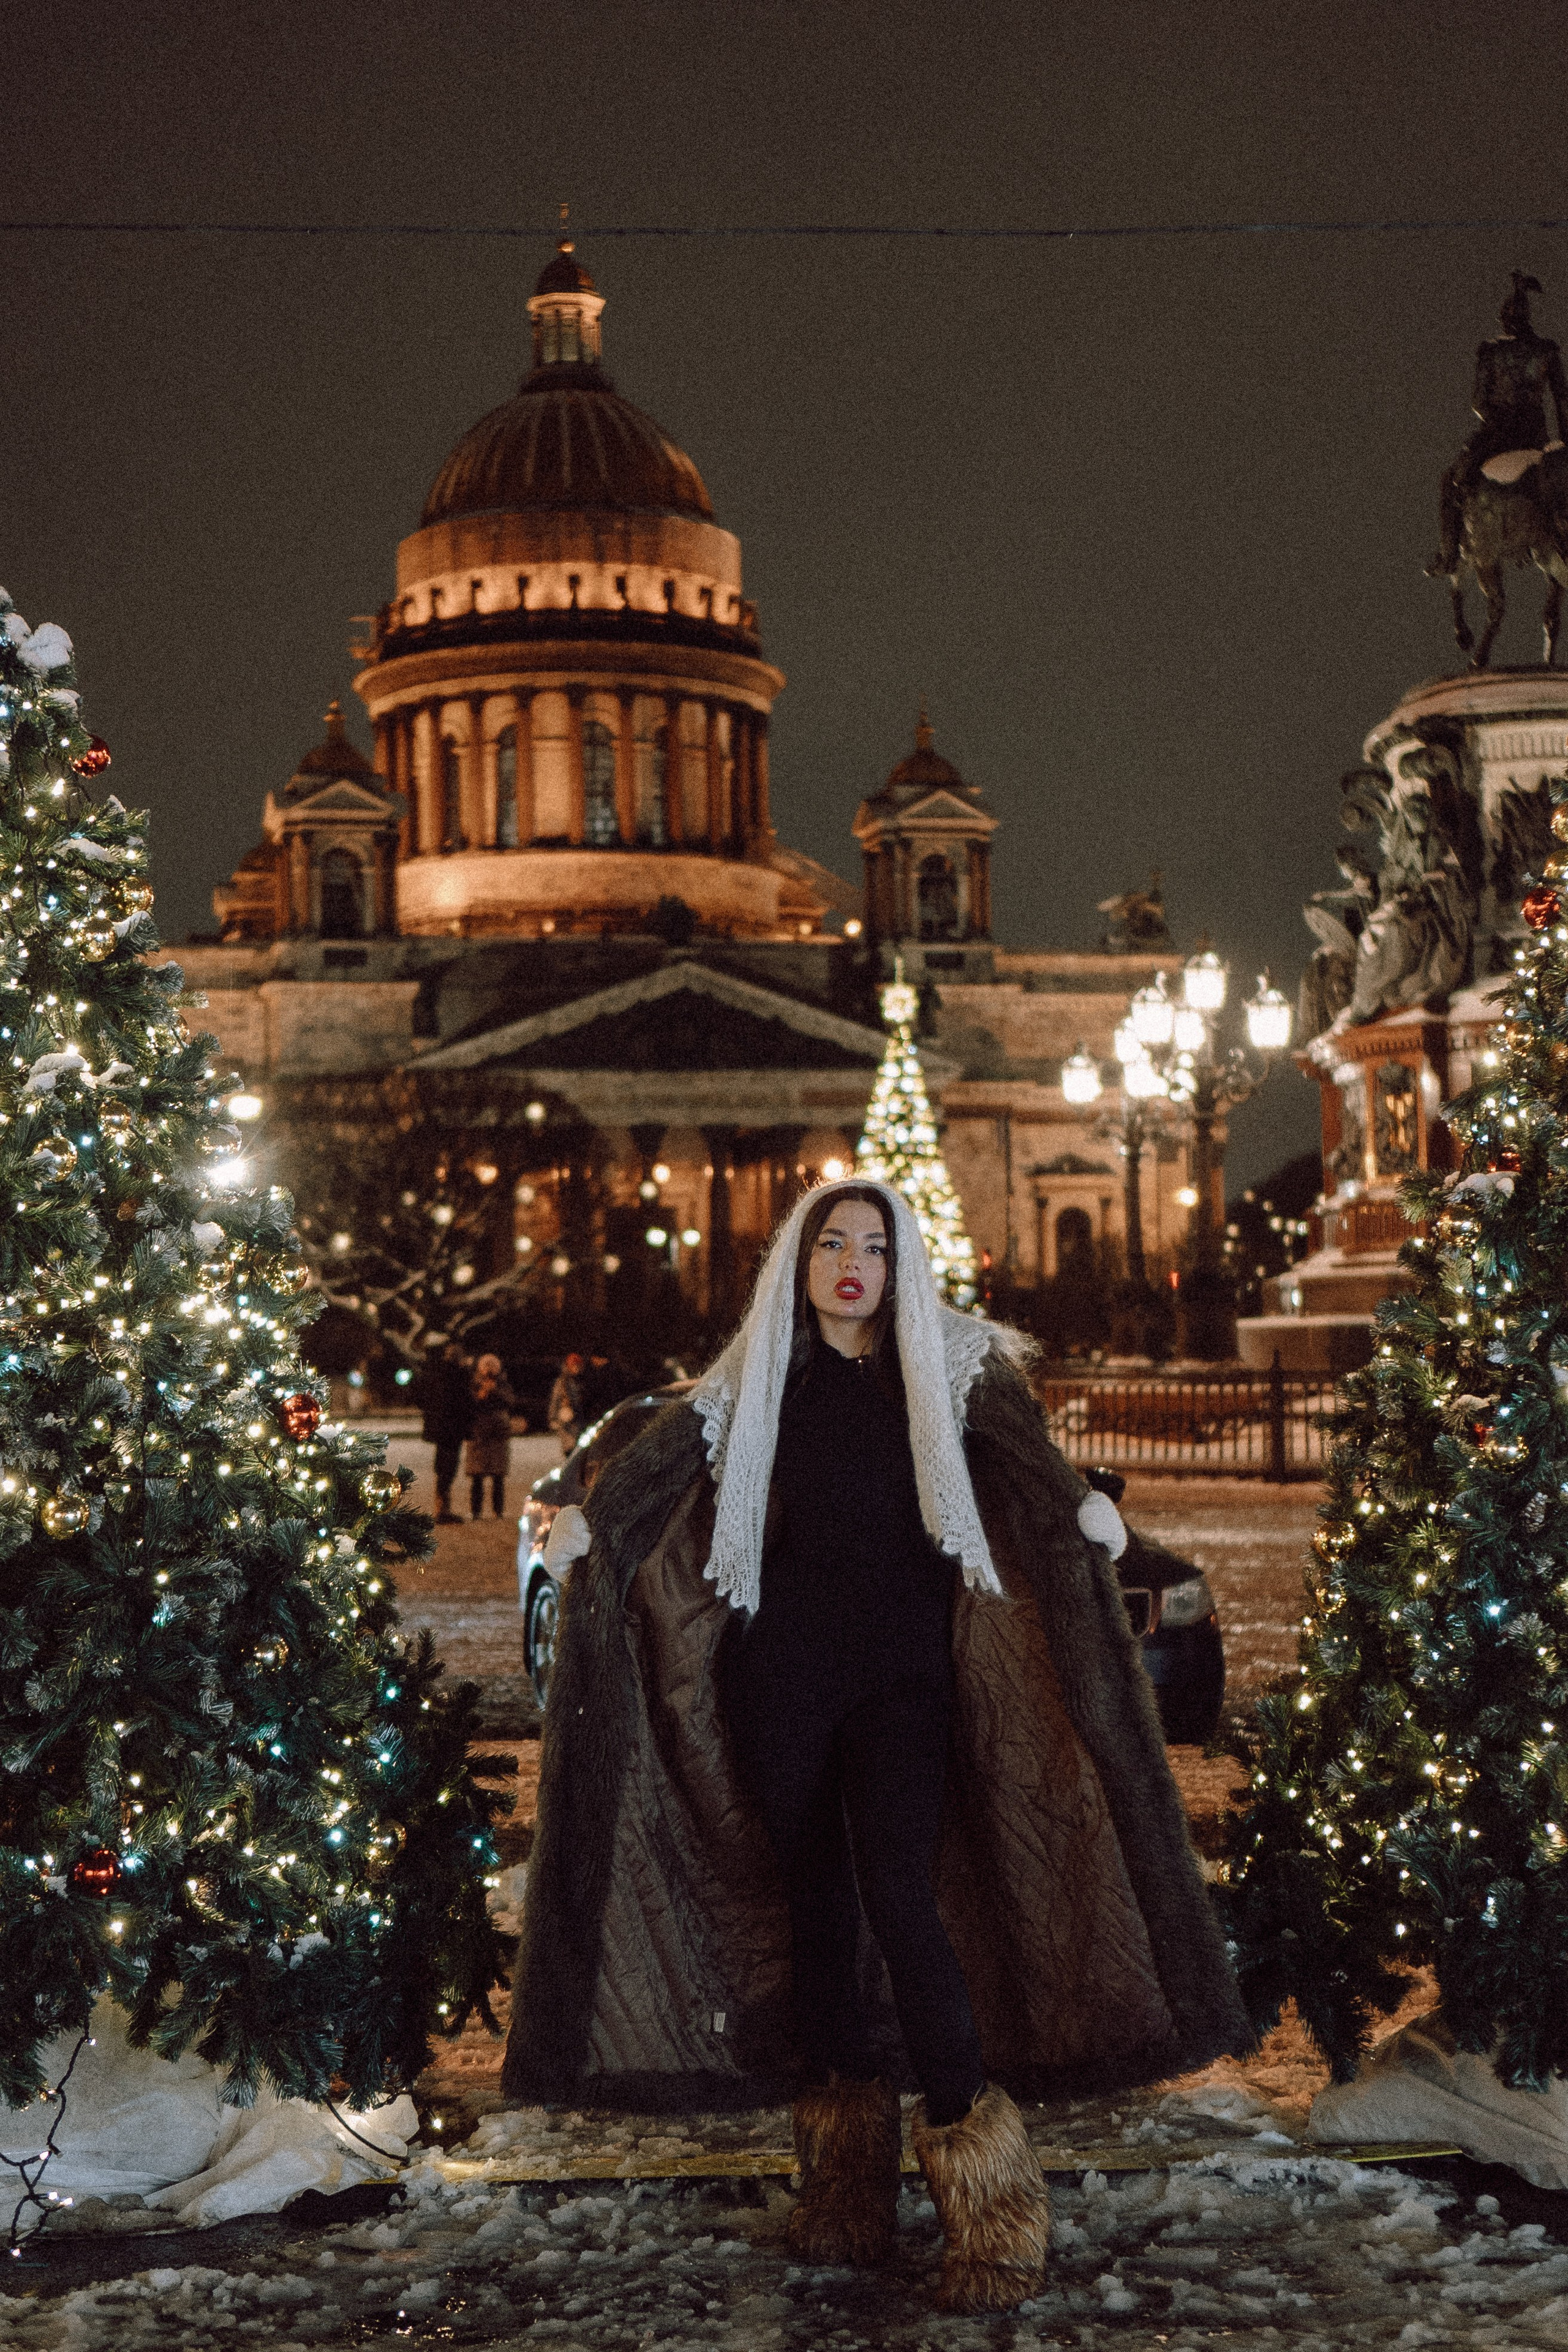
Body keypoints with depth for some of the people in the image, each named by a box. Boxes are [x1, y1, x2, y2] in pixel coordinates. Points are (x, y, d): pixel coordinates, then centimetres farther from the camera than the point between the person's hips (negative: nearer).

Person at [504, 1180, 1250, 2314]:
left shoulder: (947, 1363, 5)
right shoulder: (755, 1379, 10)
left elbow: (1021, 1450, -12)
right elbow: (664, 1459, -4)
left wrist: (1079, 1504, -33)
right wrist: (587, 1518, -23)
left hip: (901, 1667, -2)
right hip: (783, 1668, 2)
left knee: (898, 1891, -17)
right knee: (812, 1900, 6)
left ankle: (979, 2166, -13)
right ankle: (846, 2168, 17)